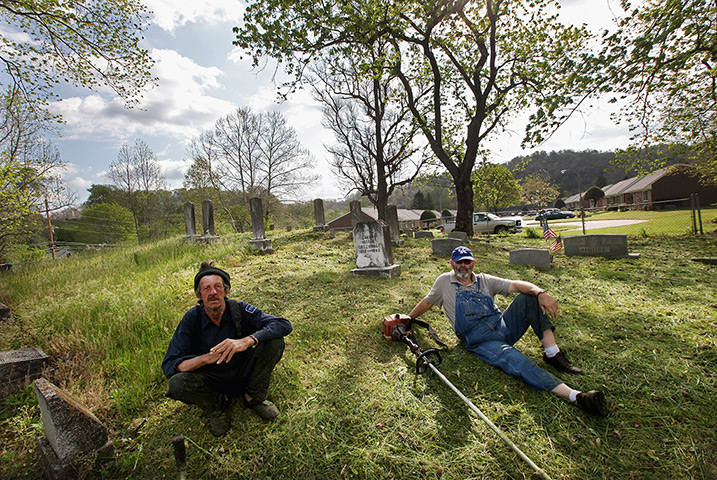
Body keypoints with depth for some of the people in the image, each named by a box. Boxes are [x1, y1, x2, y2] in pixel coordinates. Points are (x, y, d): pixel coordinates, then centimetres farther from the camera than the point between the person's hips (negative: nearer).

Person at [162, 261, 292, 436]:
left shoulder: (239, 309, -17)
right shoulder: (192, 318, -15)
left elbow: (283, 324, -27)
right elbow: (168, 366, -17)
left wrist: (247, 341, -42)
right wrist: (206, 358, -34)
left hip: (244, 374, 0)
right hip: (211, 381, 0)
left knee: (274, 341, -23)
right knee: (177, 384, -30)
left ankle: (254, 398, -1)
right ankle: (217, 404, 1)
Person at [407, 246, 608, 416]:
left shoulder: (484, 280, 14)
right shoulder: (445, 281, 9)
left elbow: (515, 285, 0)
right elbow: (426, 302, 20)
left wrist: (540, 292, -19)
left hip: (503, 326, 5)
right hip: (480, 341, -4)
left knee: (529, 297, -16)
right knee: (515, 360, -32)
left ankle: (552, 354, -17)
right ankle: (576, 396, -41)